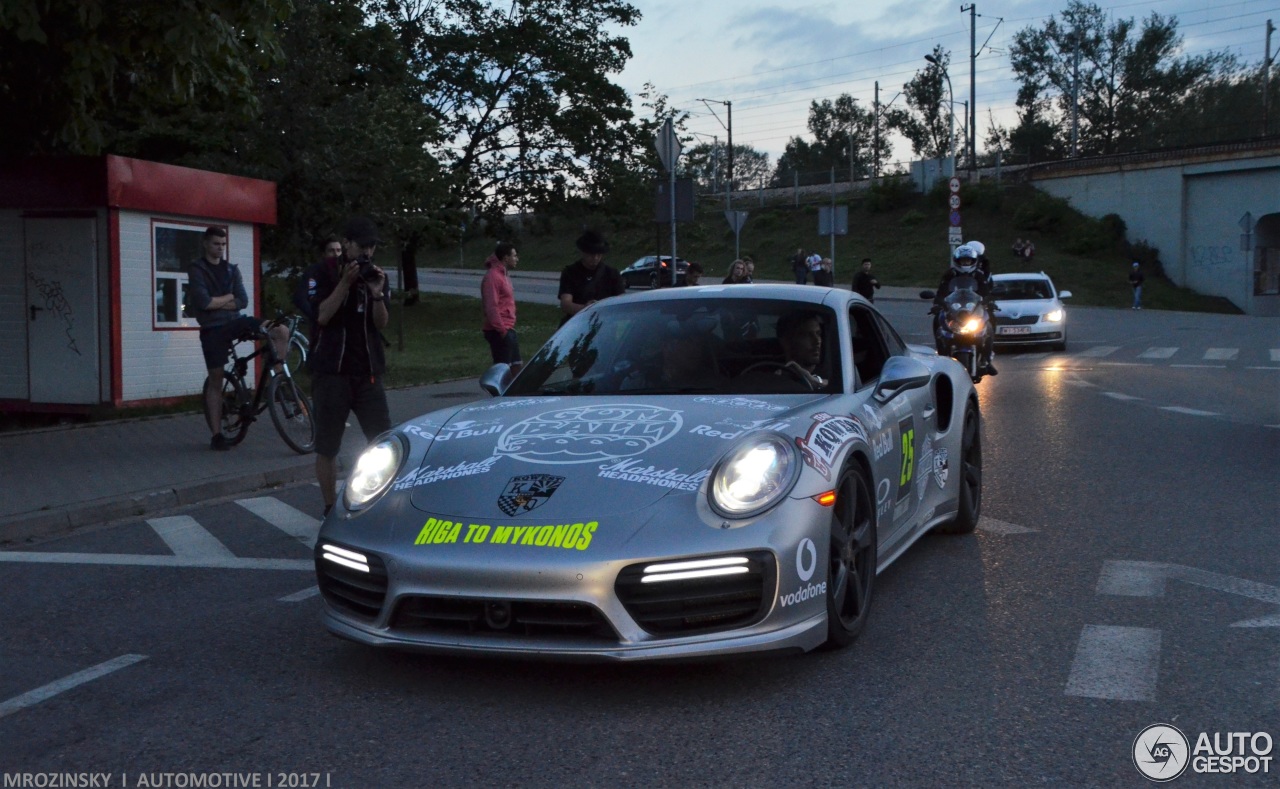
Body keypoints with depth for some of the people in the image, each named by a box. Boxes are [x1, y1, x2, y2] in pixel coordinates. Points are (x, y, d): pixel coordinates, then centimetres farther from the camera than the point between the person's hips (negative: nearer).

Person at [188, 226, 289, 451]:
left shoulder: (231, 269, 11)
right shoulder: (197, 270, -3)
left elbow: (243, 301, 0)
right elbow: (203, 302, -16)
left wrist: (216, 303, -11)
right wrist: (228, 297, -3)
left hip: (236, 321, 4)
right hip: (213, 329, -4)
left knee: (281, 331, -20)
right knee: (216, 381, 0)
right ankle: (216, 434, 7)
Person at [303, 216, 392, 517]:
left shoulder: (375, 274, 10)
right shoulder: (322, 273, -1)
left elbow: (381, 323, 5)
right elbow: (322, 316, -12)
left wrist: (377, 294, -12)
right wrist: (345, 283, -18)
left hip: (368, 371, 3)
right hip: (331, 371, -3)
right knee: (327, 447, 1)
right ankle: (331, 509, 10)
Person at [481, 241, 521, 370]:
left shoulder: (504, 275, 16)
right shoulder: (493, 276, -16)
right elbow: (491, 307, -22)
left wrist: (508, 328, 18)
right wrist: (501, 329, -22)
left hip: (508, 329, 10)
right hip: (499, 331, -10)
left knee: (516, 365, 13)